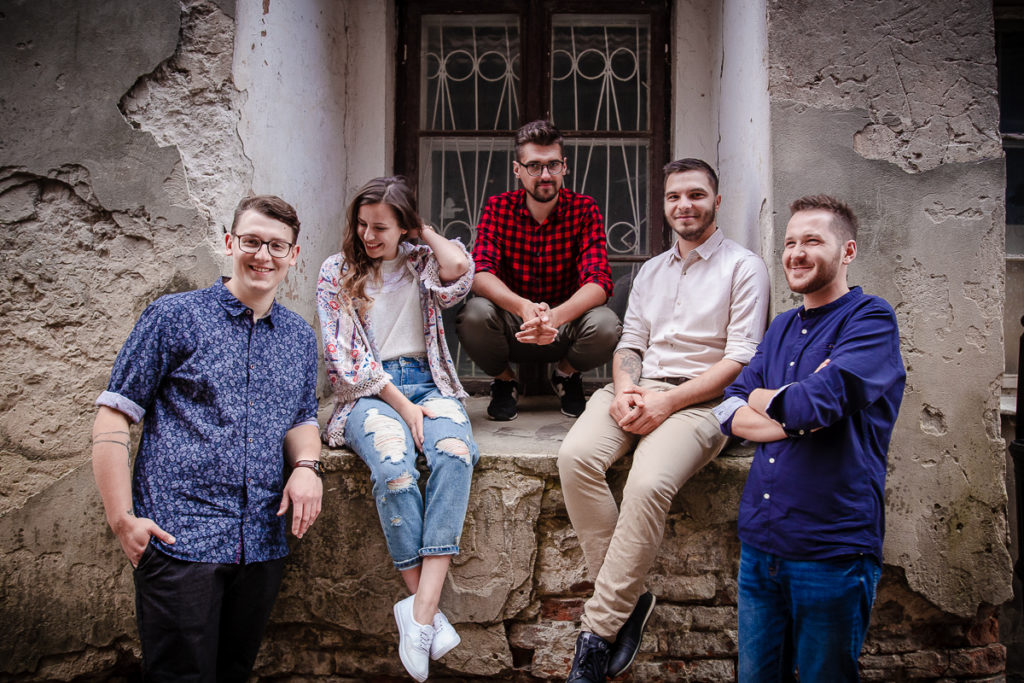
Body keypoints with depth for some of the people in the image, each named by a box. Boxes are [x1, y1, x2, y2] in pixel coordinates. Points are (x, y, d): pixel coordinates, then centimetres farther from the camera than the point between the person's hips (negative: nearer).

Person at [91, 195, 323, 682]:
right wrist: (122, 518, -10)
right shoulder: (175, 317, -2)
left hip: (263, 545, 5)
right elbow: (113, 414, -3)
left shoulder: (301, 339, 13)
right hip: (179, 537, -4)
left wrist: (306, 464, -2)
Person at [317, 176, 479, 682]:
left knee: (454, 451, -34)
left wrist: (424, 231, 9)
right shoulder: (337, 272, 11)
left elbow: (460, 272, -9)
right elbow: (344, 358, 2)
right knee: (393, 462, -36)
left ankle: (419, 613, -39)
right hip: (367, 394, -1)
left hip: (427, 384, 2)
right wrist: (401, 404, -9)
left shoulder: (421, 263, 16)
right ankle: (429, 613, -29)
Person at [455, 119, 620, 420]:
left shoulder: (584, 209, -7)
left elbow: (598, 281, -18)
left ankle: (567, 373, 6)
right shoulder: (498, 207, -5)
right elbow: (480, 274, -18)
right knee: (474, 314, -31)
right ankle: (503, 380, 3)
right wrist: (524, 307, -40)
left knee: (606, 324, -31)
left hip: (566, 321, 0)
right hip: (511, 331, 0)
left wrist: (555, 316, -40)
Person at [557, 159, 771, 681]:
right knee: (575, 456, -26)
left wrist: (665, 403, -15)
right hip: (640, 388, 5)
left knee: (648, 484, -33)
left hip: (701, 399, -5)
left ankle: (600, 630, -20)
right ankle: (628, 599, -16)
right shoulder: (651, 270, 23)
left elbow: (740, 360, -6)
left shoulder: (743, 267, 3)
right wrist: (624, 389, -5)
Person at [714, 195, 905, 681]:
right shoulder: (781, 328, 14)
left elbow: (818, 402, -22)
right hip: (759, 543, 6)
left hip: (831, 550, -6)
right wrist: (794, 414, -13)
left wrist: (763, 399, -2)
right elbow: (729, 413, 5)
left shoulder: (871, 319, -8)